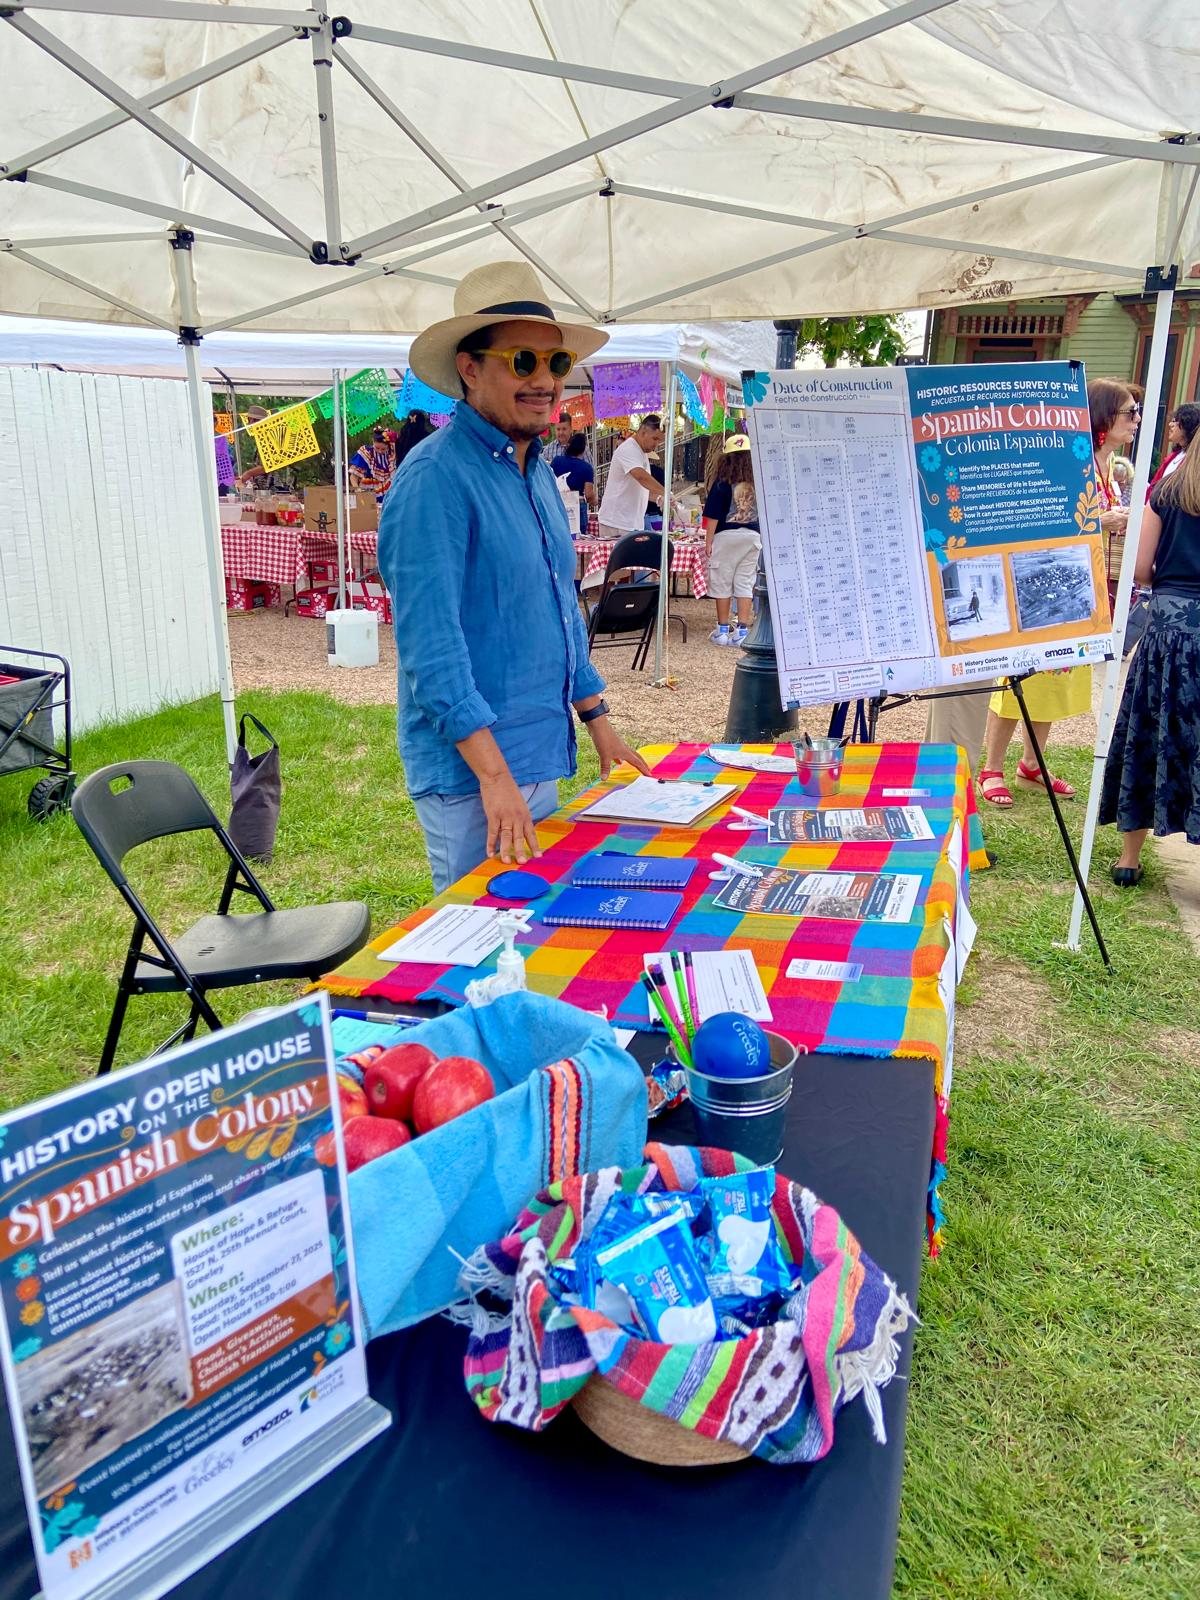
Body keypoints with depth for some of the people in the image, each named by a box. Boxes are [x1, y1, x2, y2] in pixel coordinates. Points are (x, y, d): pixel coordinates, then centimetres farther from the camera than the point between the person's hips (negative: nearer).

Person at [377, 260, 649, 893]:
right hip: (470, 773, -8)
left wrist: (598, 720, 18)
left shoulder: (539, 474, 12)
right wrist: (495, 775, -26)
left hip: (546, 759, 9)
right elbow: (430, 645, -23)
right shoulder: (436, 478, -16)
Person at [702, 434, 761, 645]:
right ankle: (742, 630, 5)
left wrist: (708, 541, -2)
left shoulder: (722, 484, -8)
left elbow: (713, 516, -8)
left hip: (726, 535, -3)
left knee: (722, 582, 7)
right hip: (752, 535, 3)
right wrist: (760, 537, 16)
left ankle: (723, 629, 12)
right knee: (745, 583, 7)